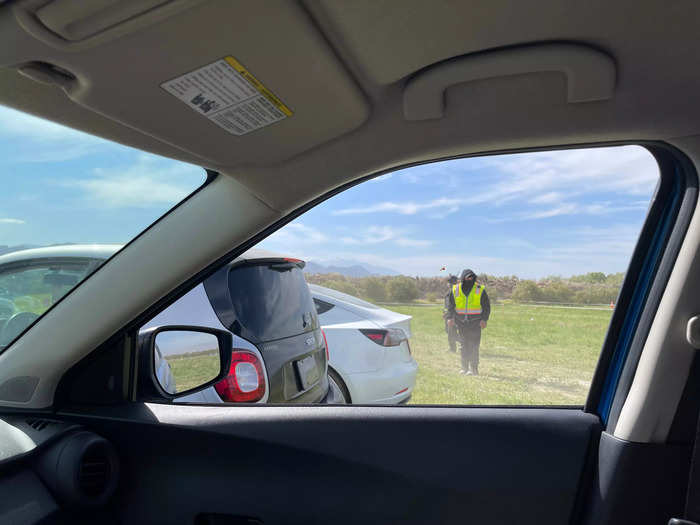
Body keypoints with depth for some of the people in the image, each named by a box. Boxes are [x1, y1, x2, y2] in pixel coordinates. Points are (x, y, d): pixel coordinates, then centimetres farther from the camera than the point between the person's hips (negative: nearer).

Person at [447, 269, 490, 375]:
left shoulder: (480, 290, -2)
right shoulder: (455, 289, 3)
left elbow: (486, 306, 3)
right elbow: (451, 305, 12)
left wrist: (484, 319, -6)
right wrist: (450, 317, 2)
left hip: (475, 323, -2)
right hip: (461, 322, 3)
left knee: (474, 346, -6)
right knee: (463, 346, 8)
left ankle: (474, 369, 1)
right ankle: (465, 368, 17)